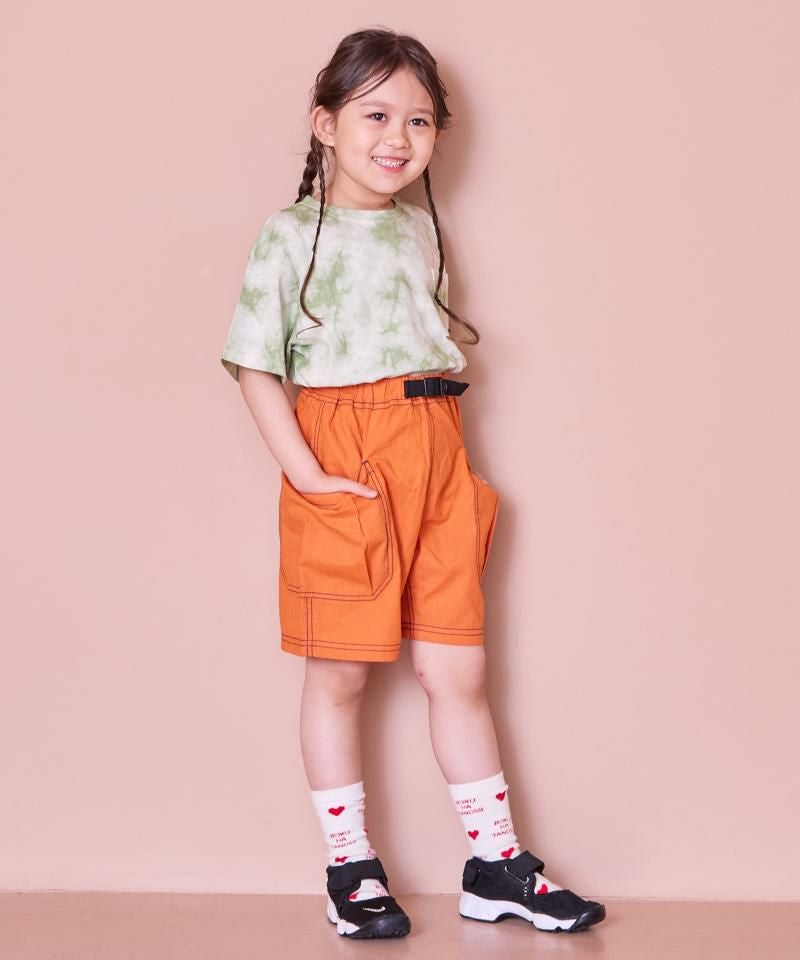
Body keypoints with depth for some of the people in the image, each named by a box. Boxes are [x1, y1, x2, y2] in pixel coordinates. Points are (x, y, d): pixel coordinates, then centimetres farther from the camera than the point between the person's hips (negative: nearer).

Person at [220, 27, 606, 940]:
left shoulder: (420, 227, 14)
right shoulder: (292, 234, -4)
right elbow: (255, 363, -8)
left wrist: (457, 464, 12)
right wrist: (306, 474, -16)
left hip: (436, 461, 5)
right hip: (344, 468, -5)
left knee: (457, 669, 9)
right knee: (338, 675, 6)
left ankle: (495, 864, 19)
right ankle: (349, 868, 19)